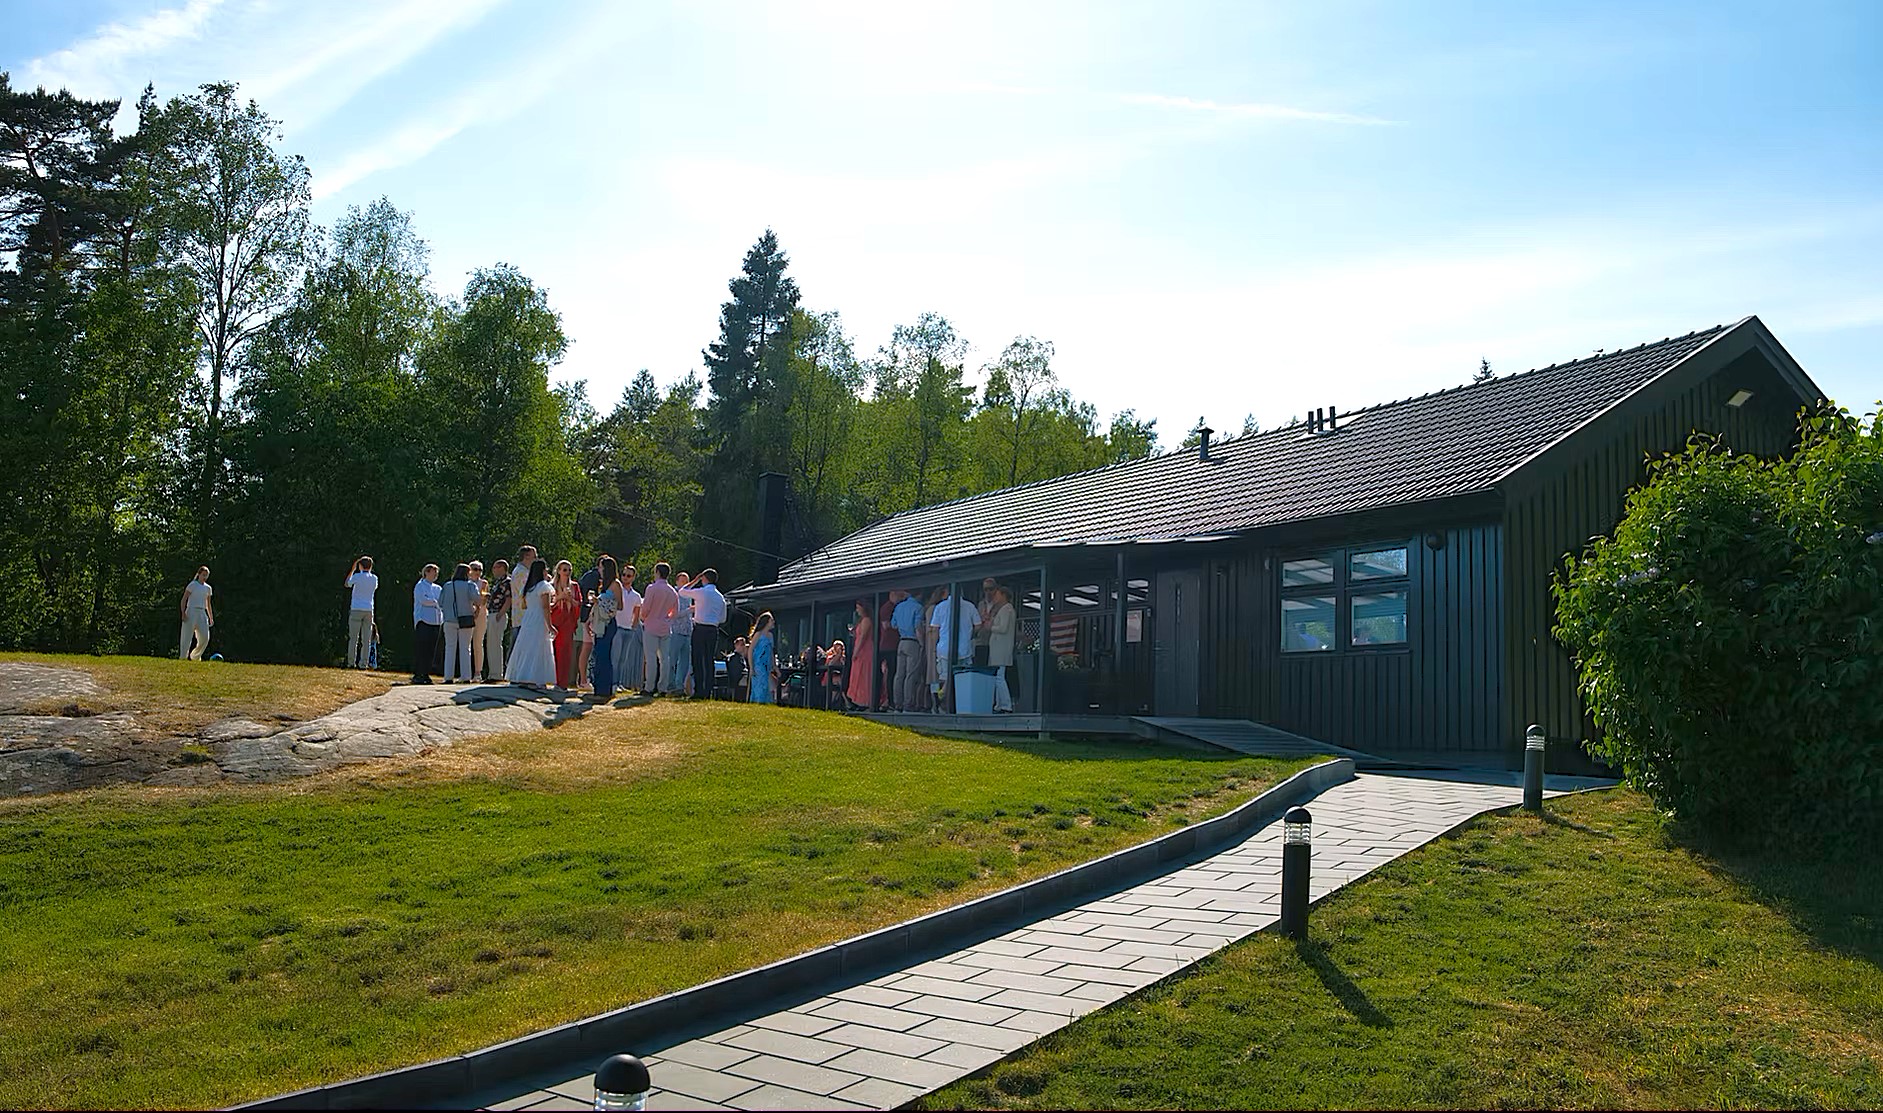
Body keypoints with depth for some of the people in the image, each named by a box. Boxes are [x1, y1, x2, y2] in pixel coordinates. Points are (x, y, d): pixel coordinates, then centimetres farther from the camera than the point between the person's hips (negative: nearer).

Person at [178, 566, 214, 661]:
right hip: (191, 612, -5)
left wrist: (211, 618, 18)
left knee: (205, 637, -5)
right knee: (187, 637, -7)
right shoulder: (192, 585, -1)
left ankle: (195, 656, 13)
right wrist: (183, 613, -14)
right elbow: (184, 600, -4)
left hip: (202, 613, 5)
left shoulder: (208, 588, 15)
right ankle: (183, 657, -2)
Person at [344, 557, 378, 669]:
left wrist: (353, 569, 20)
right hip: (369, 610, 3)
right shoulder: (374, 578, 5)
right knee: (366, 639, 2)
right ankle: (363, 663, -1)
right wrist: (368, 571, 26)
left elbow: (347, 584, 15)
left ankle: (351, 662, -2)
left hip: (356, 610, -3)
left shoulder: (357, 576, -5)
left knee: (353, 638, 1)